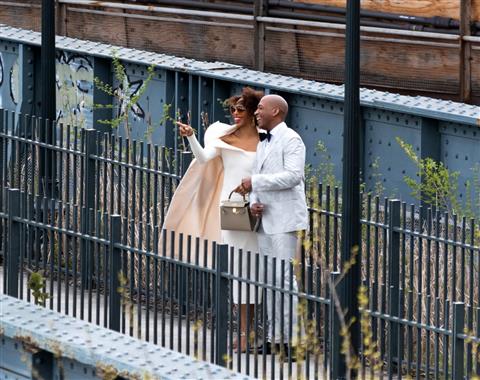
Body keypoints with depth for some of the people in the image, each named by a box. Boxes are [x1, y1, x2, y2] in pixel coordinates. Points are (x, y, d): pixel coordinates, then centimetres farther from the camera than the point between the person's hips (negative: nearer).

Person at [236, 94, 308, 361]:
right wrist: (253, 202, 2)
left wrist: (255, 182, -19)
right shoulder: (262, 144, 20)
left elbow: (293, 175, -20)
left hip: (285, 220, -9)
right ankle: (274, 337, 14)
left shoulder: (291, 140, -8)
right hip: (265, 220, 9)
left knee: (284, 278, -12)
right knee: (270, 279, 10)